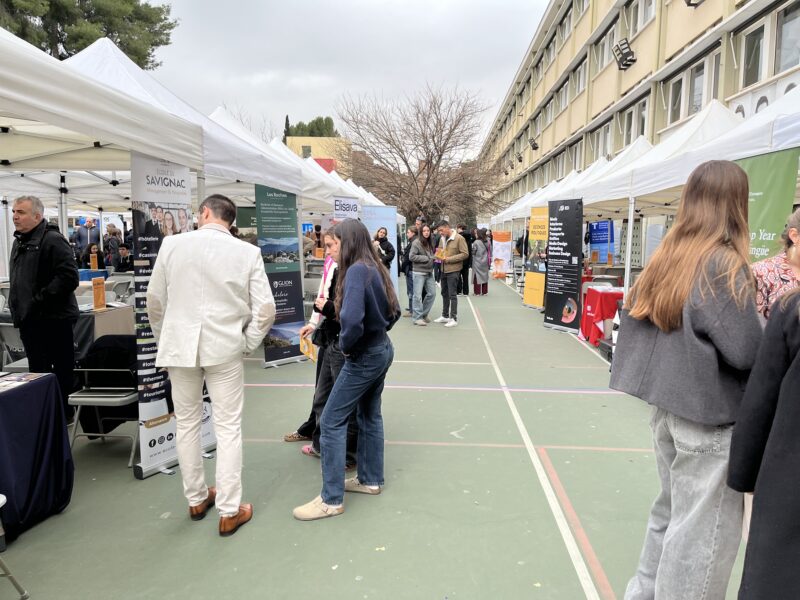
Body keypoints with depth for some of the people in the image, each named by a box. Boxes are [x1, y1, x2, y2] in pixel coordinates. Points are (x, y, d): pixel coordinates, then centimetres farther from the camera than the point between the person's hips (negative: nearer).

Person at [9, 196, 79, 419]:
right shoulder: (20, 242, 17)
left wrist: (40, 300, -22)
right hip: (28, 320, 9)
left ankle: (64, 412, 12)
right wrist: (17, 305, 14)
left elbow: (68, 277, -23)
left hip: (52, 319, -9)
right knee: (37, 371, 16)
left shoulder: (53, 240, -12)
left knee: (61, 370, 1)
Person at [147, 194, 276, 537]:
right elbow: (265, 310, -7)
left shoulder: (172, 244, -2)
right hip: (224, 348, -2)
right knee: (228, 429, 6)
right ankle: (229, 511, 11)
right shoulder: (247, 252, -6)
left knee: (187, 424, 16)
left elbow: (155, 301, 5)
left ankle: (196, 500, 30)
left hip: (180, 346, 2)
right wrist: (246, 344, 6)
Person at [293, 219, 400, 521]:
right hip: (382, 349, 10)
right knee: (370, 415, 19)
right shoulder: (375, 268, 6)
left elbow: (351, 318, -32)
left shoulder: (356, 271, -22)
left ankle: (332, 499, 6)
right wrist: (377, 331, 12)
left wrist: (346, 345, -15)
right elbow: (394, 311, 14)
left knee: (332, 422, -2)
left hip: (364, 356, -9)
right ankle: (370, 480, 33)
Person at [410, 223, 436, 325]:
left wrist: (433, 258, 4)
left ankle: (424, 314, 22)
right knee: (418, 295, -5)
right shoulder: (416, 242, -9)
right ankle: (417, 318, 1)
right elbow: (411, 256, -14)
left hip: (429, 272, 7)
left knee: (432, 293, 8)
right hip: (419, 272, -7)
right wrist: (425, 258, -14)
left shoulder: (430, 243, 13)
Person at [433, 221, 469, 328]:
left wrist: (449, 259, -18)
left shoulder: (459, 238, -12)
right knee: (444, 294, 16)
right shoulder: (442, 238, 10)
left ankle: (454, 318, 4)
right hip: (443, 270, 7)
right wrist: (439, 254, -2)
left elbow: (465, 254, -14)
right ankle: (445, 316, 28)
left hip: (453, 270, -7)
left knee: (452, 294, -4)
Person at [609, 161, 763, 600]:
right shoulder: (725, 264, -16)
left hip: (668, 406, 8)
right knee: (703, 529, 6)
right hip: (709, 415, -8)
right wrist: (767, 324, 0)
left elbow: (634, 318, 13)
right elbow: (747, 352, -18)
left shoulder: (668, 257, 6)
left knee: (672, 511, 22)